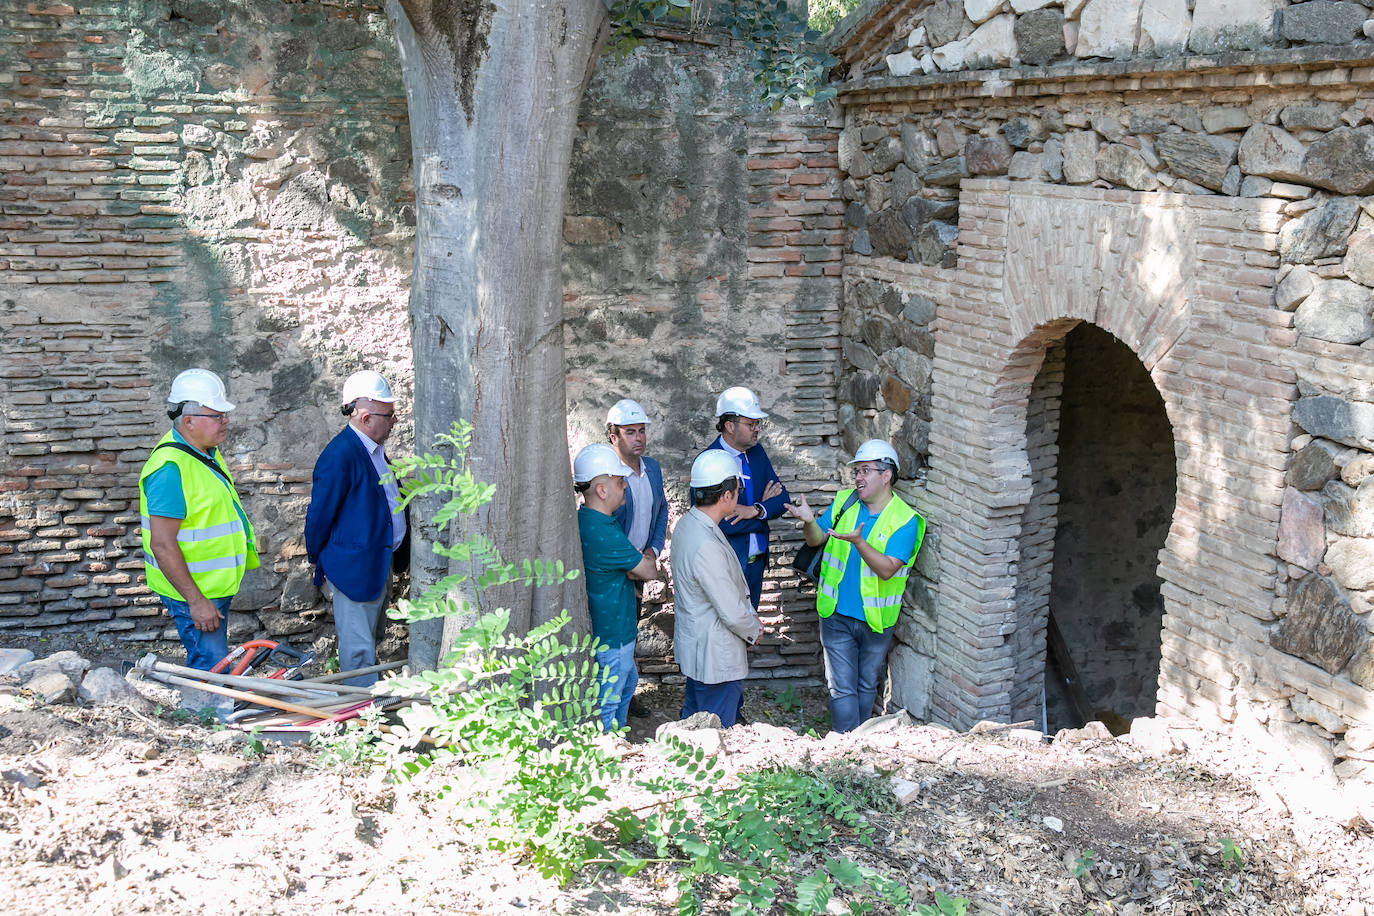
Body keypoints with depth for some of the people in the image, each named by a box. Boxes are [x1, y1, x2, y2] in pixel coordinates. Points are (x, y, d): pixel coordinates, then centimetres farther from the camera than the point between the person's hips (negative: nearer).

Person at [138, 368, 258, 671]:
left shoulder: (207, 451, 8)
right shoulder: (170, 467, -25)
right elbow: (162, 545, -26)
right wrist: (196, 601, -25)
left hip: (215, 587, 10)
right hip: (192, 592, -10)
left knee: (212, 665, 19)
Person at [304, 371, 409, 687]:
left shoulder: (373, 448, 7)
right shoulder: (340, 456, -23)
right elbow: (319, 514, -16)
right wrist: (319, 563, -5)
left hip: (381, 561, 10)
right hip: (354, 568, -10)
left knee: (373, 634, 21)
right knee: (359, 647, 0)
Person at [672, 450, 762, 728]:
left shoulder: (687, 523, 1)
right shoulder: (707, 546, -30)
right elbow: (732, 613, -23)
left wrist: (749, 617, 10)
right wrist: (754, 631, -4)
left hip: (693, 649, 10)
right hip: (716, 658, -10)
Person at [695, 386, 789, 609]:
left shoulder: (756, 452, 5)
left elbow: (782, 499, 4)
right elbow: (722, 523, -24)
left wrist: (756, 510, -17)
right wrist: (764, 506, -11)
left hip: (757, 562, 7)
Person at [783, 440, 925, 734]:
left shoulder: (904, 519, -13)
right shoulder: (844, 502, 0)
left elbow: (887, 569, -22)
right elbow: (817, 540, 3)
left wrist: (858, 542, -36)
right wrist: (809, 521, -19)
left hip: (875, 620, -1)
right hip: (837, 614, 1)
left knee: (867, 685, 18)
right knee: (842, 688, 0)